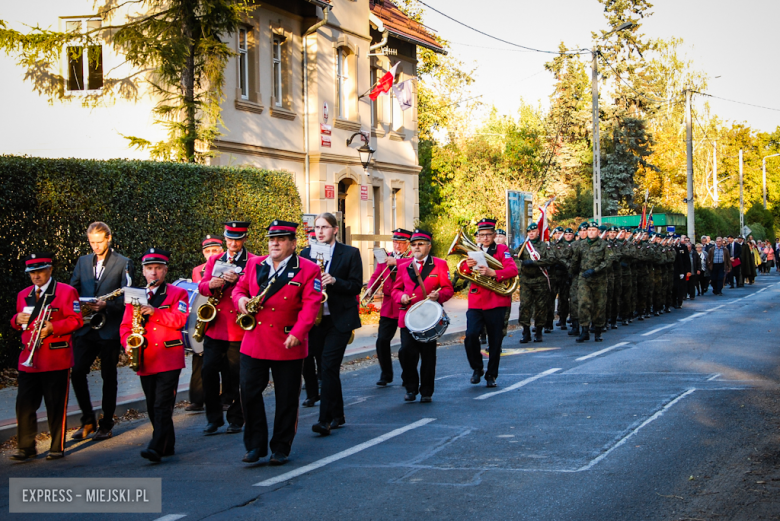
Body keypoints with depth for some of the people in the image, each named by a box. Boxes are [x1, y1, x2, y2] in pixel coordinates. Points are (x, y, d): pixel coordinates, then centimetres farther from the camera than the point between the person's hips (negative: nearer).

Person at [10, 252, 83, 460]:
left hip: (56, 359, -5)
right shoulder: (23, 295, 16)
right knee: (24, 404, 1)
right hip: (28, 360, 5)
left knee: (56, 405, 1)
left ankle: (57, 447, 10)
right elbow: (19, 321, 23)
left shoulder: (67, 291, -1)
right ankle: (26, 447, 10)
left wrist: (53, 328, -18)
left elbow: (76, 320, -6)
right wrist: (18, 320, 0)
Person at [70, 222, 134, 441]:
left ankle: (106, 424, 12)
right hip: (85, 328, 4)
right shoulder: (83, 261, 14)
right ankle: (88, 421, 13)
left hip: (110, 329, -4)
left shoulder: (123, 263, 0)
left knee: (108, 376, 2)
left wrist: (106, 305, -22)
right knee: (77, 373, -2)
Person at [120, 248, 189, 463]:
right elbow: (126, 325, 12)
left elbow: (179, 320, -10)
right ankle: (168, 446, 21)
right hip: (146, 360, 5)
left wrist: (154, 312, -21)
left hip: (169, 358, -5)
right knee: (153, 407, 9)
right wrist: (128, 343, -8)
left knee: (163, 406, -12)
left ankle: (156, 448, -17)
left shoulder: (178, 293, 5)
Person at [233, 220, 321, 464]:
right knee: (249, 393, 2)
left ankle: (281, 449, 17)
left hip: (287, 346, -3)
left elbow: (310, 305, -9)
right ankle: (255, 445, 14)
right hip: (253, 344, 3)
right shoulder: (254, 264, 11)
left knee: (286, 399, 4)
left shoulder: (308, 269, -3)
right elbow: (239, 288, 19)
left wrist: (297, 334, -20)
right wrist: (240, 299, -6)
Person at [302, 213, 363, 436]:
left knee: (329, 367, -12)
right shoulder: (306, 254, 10)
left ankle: (326, 419, -10)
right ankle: (337, 416, 20)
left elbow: (356, 286, -4)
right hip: (315, 319, 4)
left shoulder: (350, 253, 0)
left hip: (339, 319, -4)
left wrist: (334, 281, -20)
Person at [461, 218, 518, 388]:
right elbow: (462, 274, 1)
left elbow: (513, 270, -13)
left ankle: (491, 375, 16)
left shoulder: (502, 250, 3)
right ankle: (477, 368, 7)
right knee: (471, 335, -15)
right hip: (475, 303, 2)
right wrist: (468, 266, -22)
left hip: (496, 302, -2)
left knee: (495, 341, 2)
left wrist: (492, 273, -27)